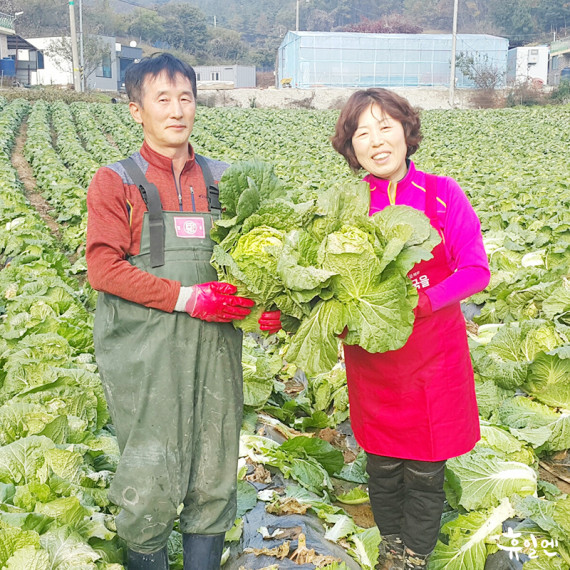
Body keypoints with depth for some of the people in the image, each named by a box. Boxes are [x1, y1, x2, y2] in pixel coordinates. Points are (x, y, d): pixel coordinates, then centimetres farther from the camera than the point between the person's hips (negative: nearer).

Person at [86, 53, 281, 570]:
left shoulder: (221, 179, 13)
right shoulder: (117, 182, 1)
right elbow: (103, 267, -7)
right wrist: (185, 297, -16)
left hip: (216, 344, 4)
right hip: (145, 348, -3)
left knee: (215, 473, 10)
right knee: (151, 479, 1)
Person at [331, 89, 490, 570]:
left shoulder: (441, 193, -7)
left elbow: (476, 271, -8)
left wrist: (421, 301, -23)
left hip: (432, 356, -1)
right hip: (372, 359, 2)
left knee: (425, 470, 9)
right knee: (382, 466, 15)